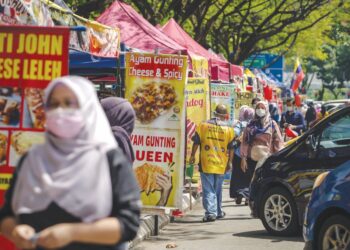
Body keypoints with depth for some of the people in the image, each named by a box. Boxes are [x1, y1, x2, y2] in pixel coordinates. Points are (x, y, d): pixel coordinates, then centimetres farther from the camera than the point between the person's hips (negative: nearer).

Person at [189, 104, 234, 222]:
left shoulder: (203, 125, -3)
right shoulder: (229, 129, 0)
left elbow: (196, 142, -1)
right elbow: (231, 148, 3)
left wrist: (192, 156, 9)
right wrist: (229, 162, 10)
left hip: (206, 163, -2)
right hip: (221, 164, 2)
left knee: (208, 189, -3)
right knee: (218, 189, 17)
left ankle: (211, 212, -16)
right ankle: (219, 212, 27)